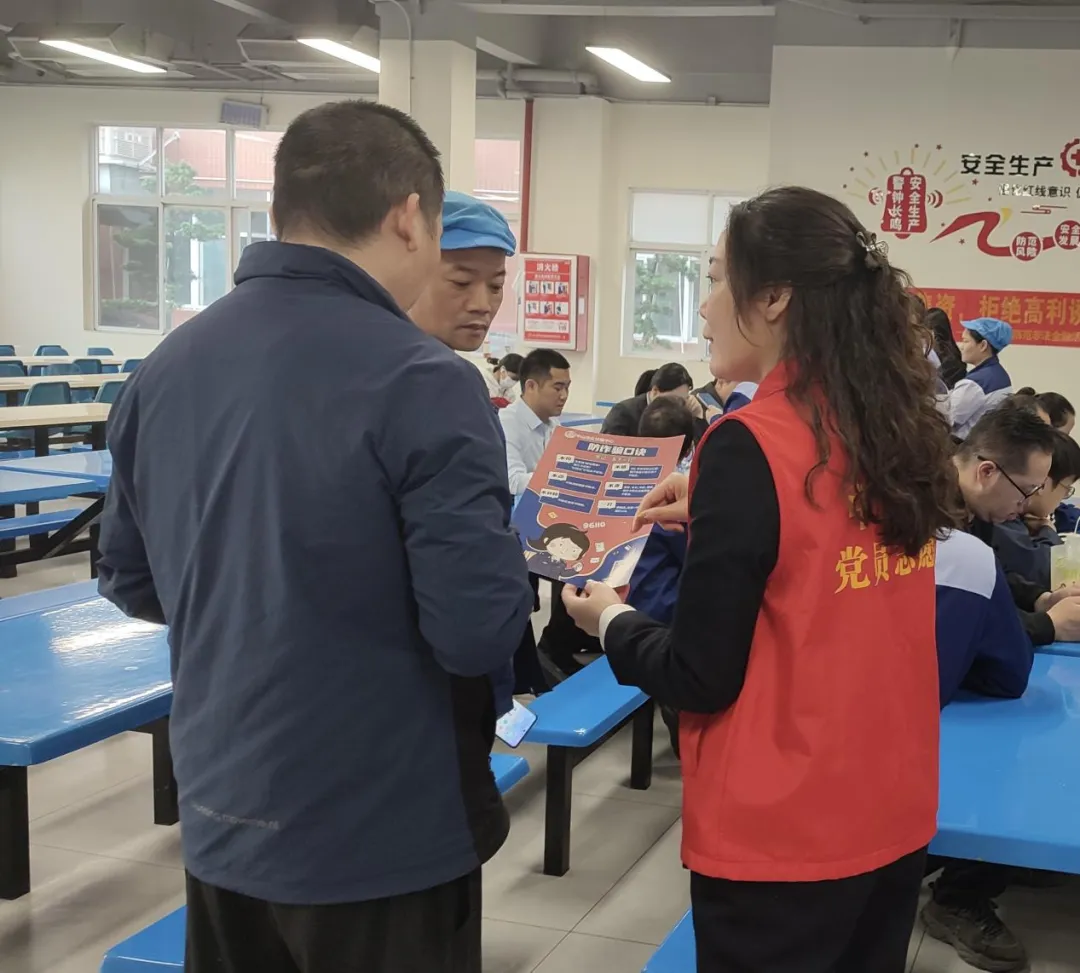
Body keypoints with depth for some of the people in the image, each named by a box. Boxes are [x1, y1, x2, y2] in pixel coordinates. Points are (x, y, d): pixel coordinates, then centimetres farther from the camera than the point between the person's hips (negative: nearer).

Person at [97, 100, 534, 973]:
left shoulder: (162, 370, -1)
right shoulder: (421, 384, -21)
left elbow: (131, 582, 9)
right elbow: (482, 636, -21)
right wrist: (509, 571, -1)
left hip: (222, 819, 6)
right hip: (382, 839, -5)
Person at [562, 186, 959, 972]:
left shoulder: (750, 446, -20)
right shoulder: (903, 433, 0)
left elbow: (700, 677, -17)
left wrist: (612, 621, 0)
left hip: (780, 834, -7)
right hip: (894, 817, 7)